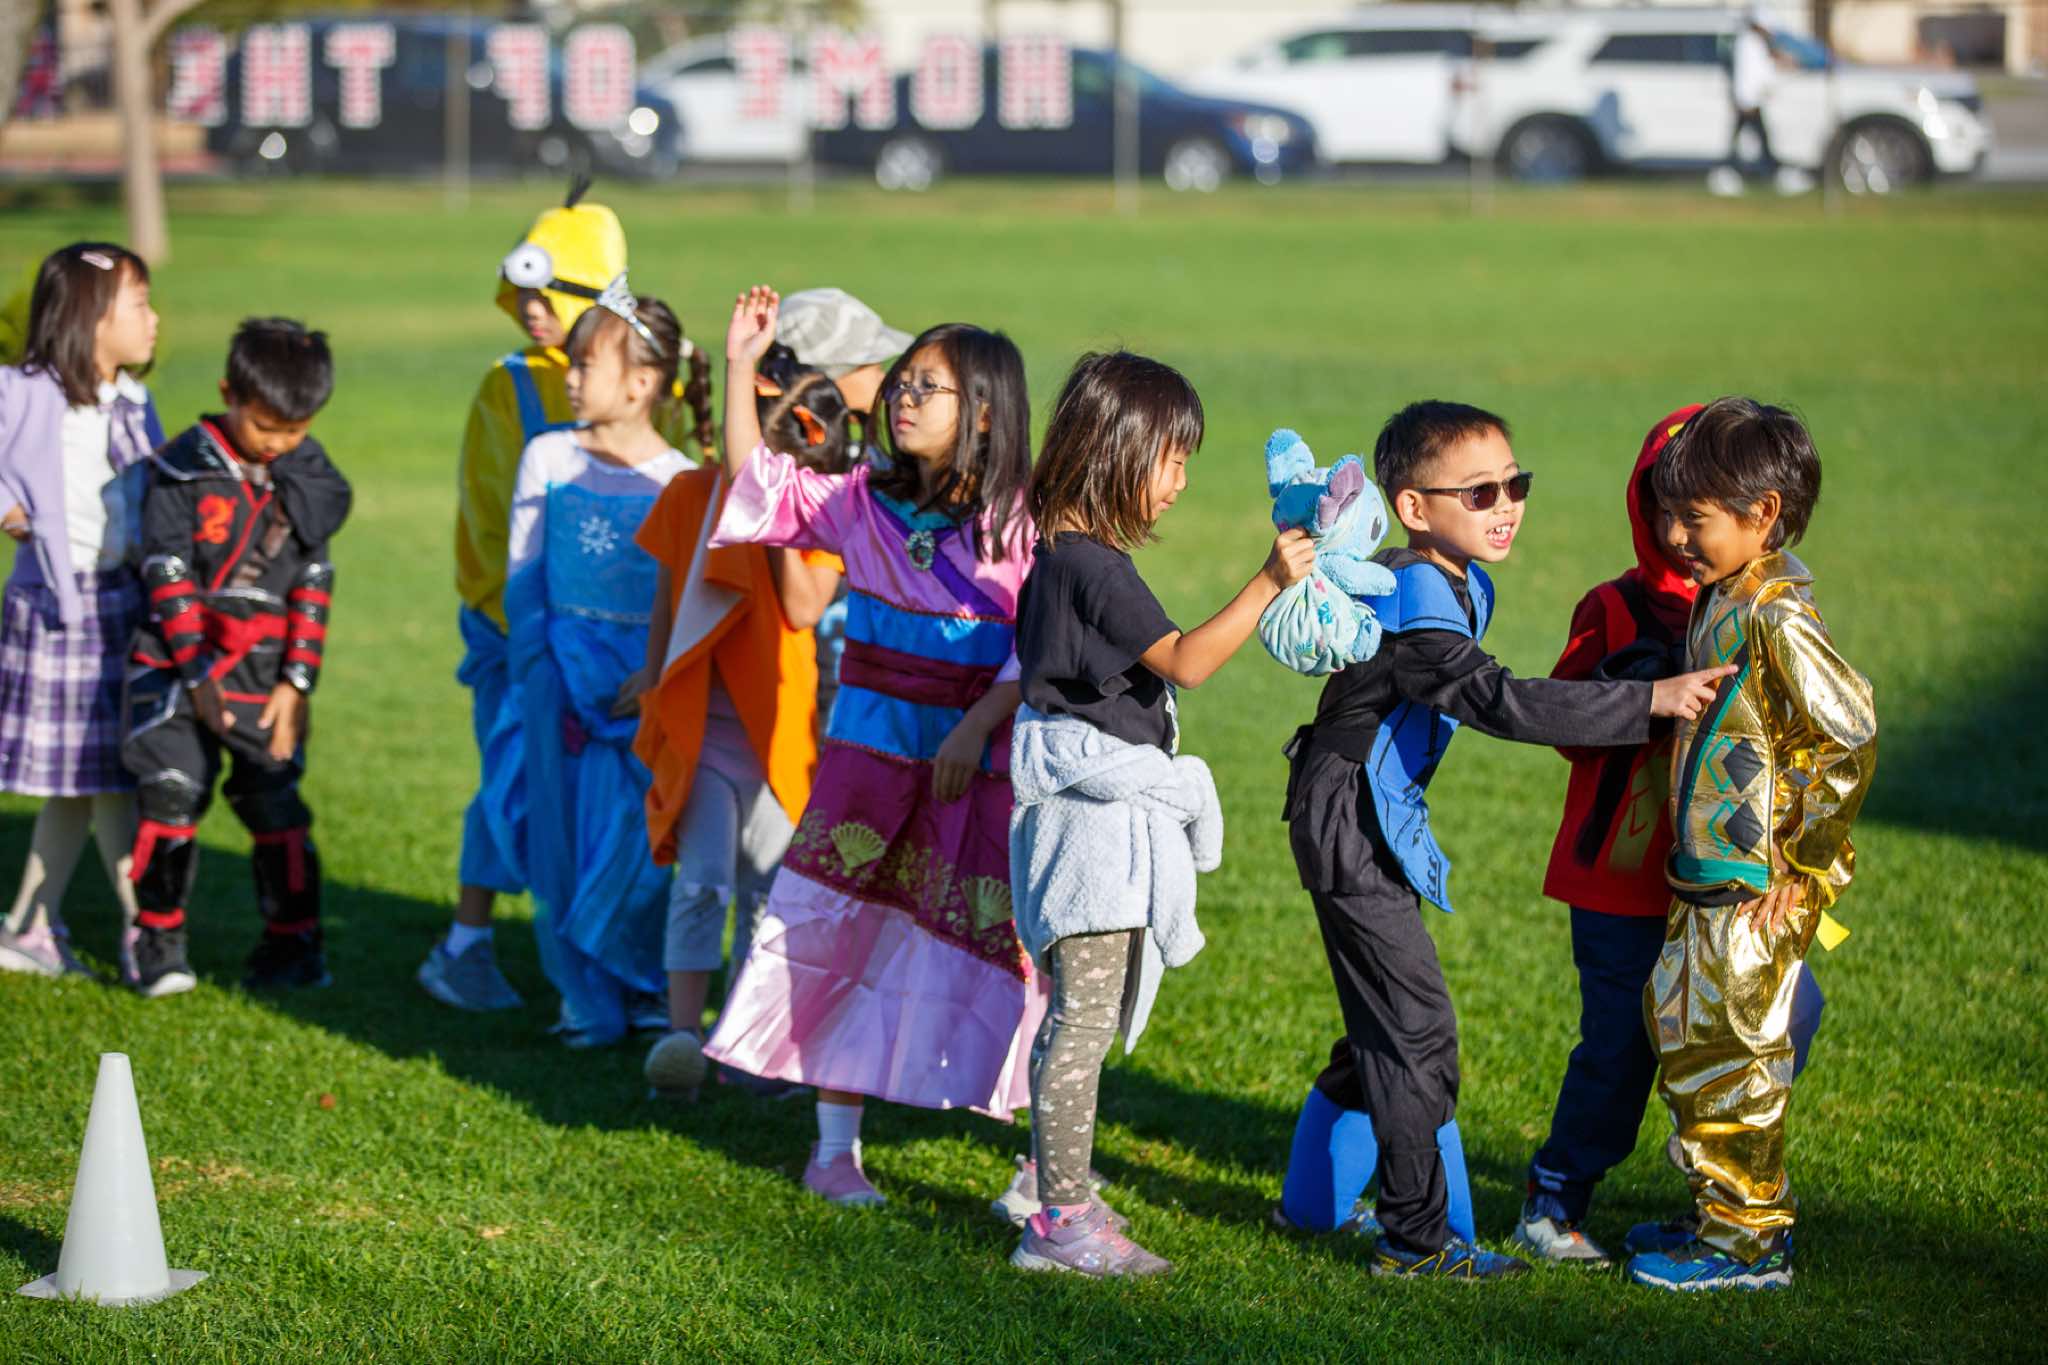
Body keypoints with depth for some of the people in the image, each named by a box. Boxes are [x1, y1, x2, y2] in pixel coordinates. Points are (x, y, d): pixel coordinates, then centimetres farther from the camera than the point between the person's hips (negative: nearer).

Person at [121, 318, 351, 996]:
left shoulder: (311, 478, 4)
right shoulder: (183, 468, -6)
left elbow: (313, 583, 5)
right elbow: (167, 576, -8)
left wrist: (295, 682, -2)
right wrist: (196, 673, -13)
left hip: (266, 671, 2)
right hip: (179, 662, -2)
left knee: (275, 801, 1)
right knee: (173, 796, -6)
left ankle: (292, 944, 10)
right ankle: (157, 945, 5)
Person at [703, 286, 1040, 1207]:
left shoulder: (1023, 525, -8)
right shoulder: (863, 502, 5)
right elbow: (761, 486, 9)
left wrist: (976, 728, -20)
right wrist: (741, 368, 2)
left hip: (984, 767, -4)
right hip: (869, 756, 4)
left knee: (1001, 946, -5)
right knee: (834, 932, 5)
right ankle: (835, 1147, 17)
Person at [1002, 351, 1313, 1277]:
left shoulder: (1058, 555, 12)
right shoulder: (1093, 566, -19)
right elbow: (1186, 662, -25)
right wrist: (1268, 584, -29)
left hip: (1096, 811, 10)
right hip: (1099, 810, -10)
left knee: (1076, 1012, 18)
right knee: (1087, 1018, -6)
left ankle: (1051, 1185, 28)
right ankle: (1062, 1221, -3)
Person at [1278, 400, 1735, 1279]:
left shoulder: (1450, 583, 6)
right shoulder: (1418, 607, -26)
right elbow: (1503, 703, -36)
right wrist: (1650, 701, -38)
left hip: (1377, 819, 10)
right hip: (1350, 824, -10)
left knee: (1384, 1022, 18)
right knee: (1415, 1028, -7)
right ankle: (1414, 1239, 1)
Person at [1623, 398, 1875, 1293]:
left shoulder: (1779, 621, -20)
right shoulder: (1718, 602, 9)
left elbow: (1852, 741, -21)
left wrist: (1802, 867, -16)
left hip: (1758, 887, -9)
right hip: (1709, 876, 9)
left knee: (1728, 1052, -2)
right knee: (1686, 1034, 17)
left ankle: (1747, 1242, 8)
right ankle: (1724, 1212, 29)